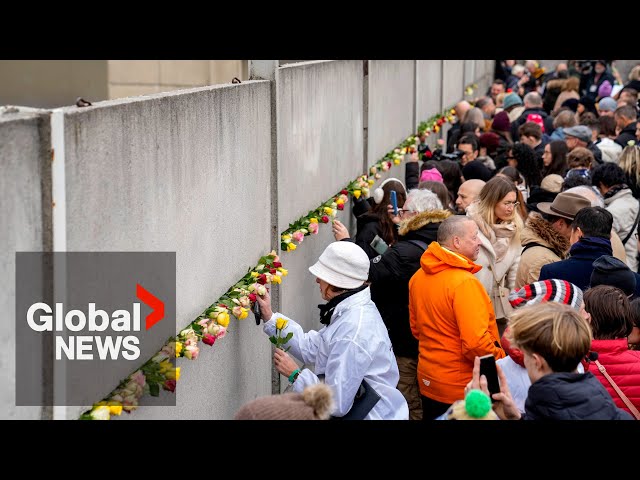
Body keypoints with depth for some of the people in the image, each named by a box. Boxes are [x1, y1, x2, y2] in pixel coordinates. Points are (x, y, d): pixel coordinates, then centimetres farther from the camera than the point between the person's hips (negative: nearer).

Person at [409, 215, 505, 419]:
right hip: (462, 389, -8)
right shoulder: (464, 282, -23)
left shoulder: (419, 276, 2)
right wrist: (502, 361, -11)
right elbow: (475, 343, -27)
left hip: (428, 382, 8)